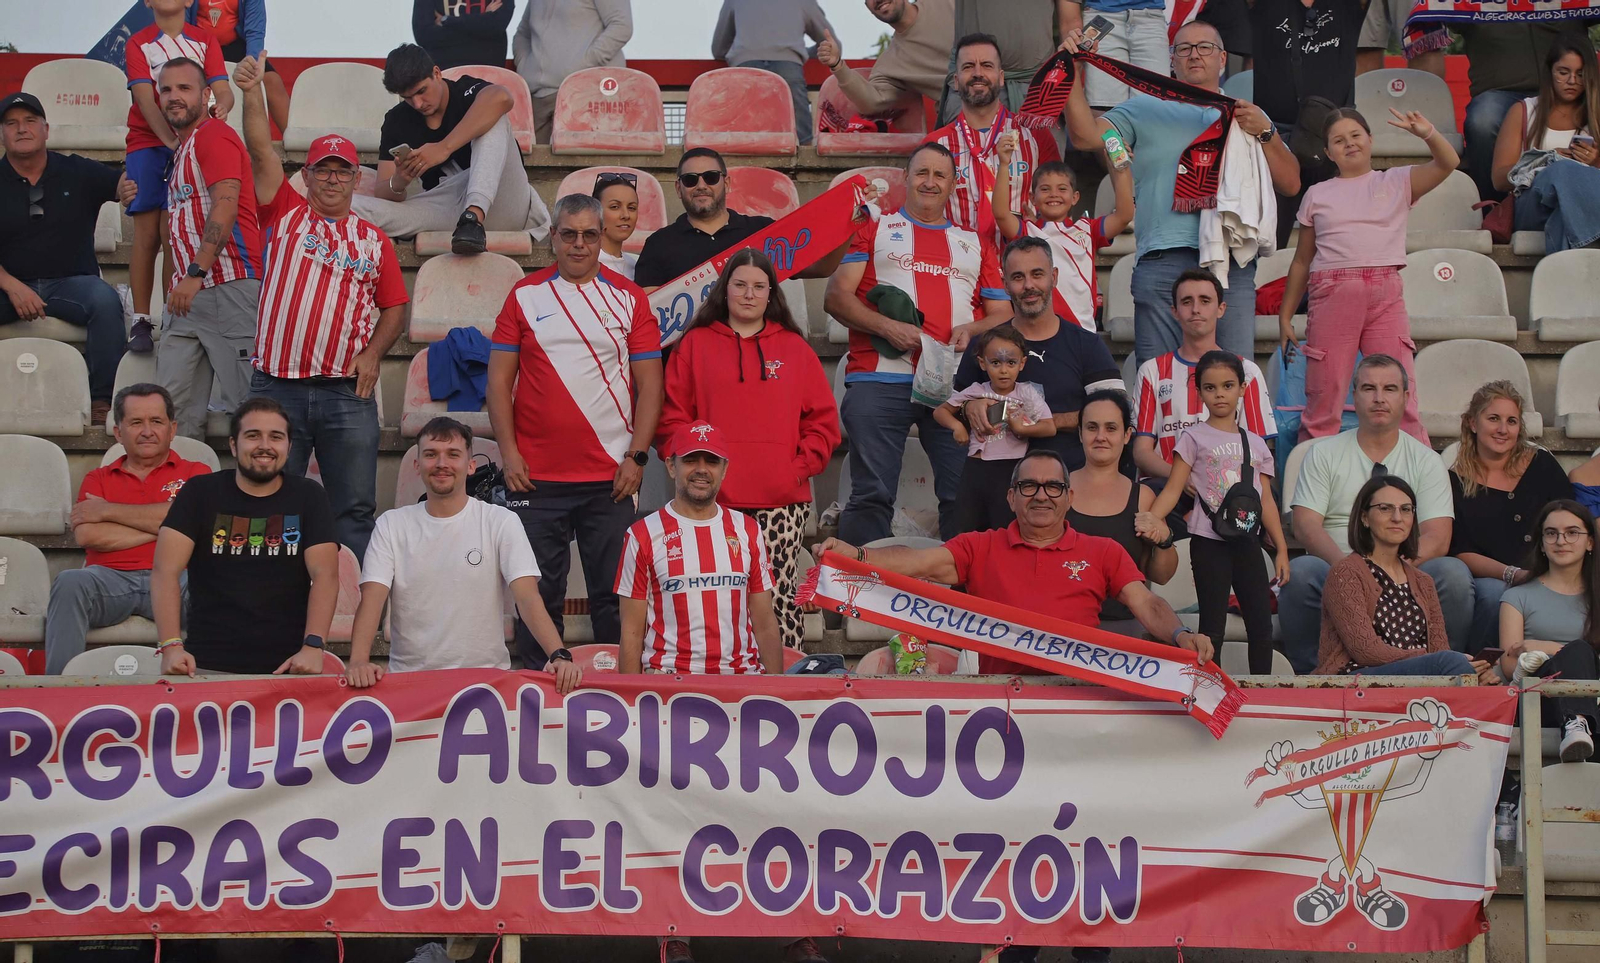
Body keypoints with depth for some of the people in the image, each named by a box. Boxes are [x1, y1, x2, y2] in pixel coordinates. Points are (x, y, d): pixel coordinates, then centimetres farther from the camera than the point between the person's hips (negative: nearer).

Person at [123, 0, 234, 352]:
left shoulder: (205, 40, 9)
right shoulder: (138, 43, 5)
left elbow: (223, 91, -2)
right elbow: (145, 99, -8)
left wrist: (221, 106, -27)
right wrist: (171, 140, -25)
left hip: (192, 146, 1)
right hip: (147, 143, -1)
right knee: (147, 235, -6)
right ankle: (141, 320, -4)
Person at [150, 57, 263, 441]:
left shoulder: (214, 136, -4)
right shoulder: (181, 150, 26)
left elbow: (225, 208, -16)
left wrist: (196, 274, -21)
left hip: (227, 286, -10)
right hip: (188, 294, 10)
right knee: (173, 408, 3)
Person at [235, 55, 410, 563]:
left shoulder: (374, 241, 11)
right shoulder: (286, 215, 9)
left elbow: (394, 307, 13)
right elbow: (262, 150, -2)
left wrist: (372, 352, -4)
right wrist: (252, 92, -14)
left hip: (348, 392, 0)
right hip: (276, 387, 0)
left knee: (355, 509, 0)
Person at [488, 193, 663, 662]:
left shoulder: (628, 299, 7)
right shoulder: (525, 296, 6)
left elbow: (649, 384, 5)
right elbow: (499, 379, 6)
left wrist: (636, 456, -4)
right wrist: (509, 453, -3)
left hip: (611, 477, 0)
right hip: (536, 476, 0)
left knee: (614, 594, 3)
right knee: (539, 594, 4)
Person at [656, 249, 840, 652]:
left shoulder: (795, 348, 14)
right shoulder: (695, 345, 11)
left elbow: (822, 420, 11)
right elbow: (673, 418, 6)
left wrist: (802, 467, -1)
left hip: (782, 502, 1)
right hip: (714, 503, -1)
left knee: (779, 594, -3)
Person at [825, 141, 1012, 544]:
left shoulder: (976, 245, 24)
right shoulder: (875, 231, 17)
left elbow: (1004, 315, 20)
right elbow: (836, 296, 6)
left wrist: (972, 329, -3)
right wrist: (887, 327, -10)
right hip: (879, 380, -2)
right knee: (872, 495, -7)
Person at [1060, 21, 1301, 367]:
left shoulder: (1251, 117, 23)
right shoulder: (1145, 110, 18)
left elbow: (1290, 185, 13)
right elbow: (1087, 135, 3)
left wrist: (1265, 132, -1)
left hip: (1232, 263, 1)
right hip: (1164, 259, -1)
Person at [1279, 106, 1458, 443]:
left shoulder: (1397, 182, 13)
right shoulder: (1318, 195, 16)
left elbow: (1447, 163, -1)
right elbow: (1302, 261, 18)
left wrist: (1428, 134, -22)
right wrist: (1285, 317, 15)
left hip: (1385, 293, -1)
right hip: (1332, 295, 1)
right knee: (1323, 398, 0)